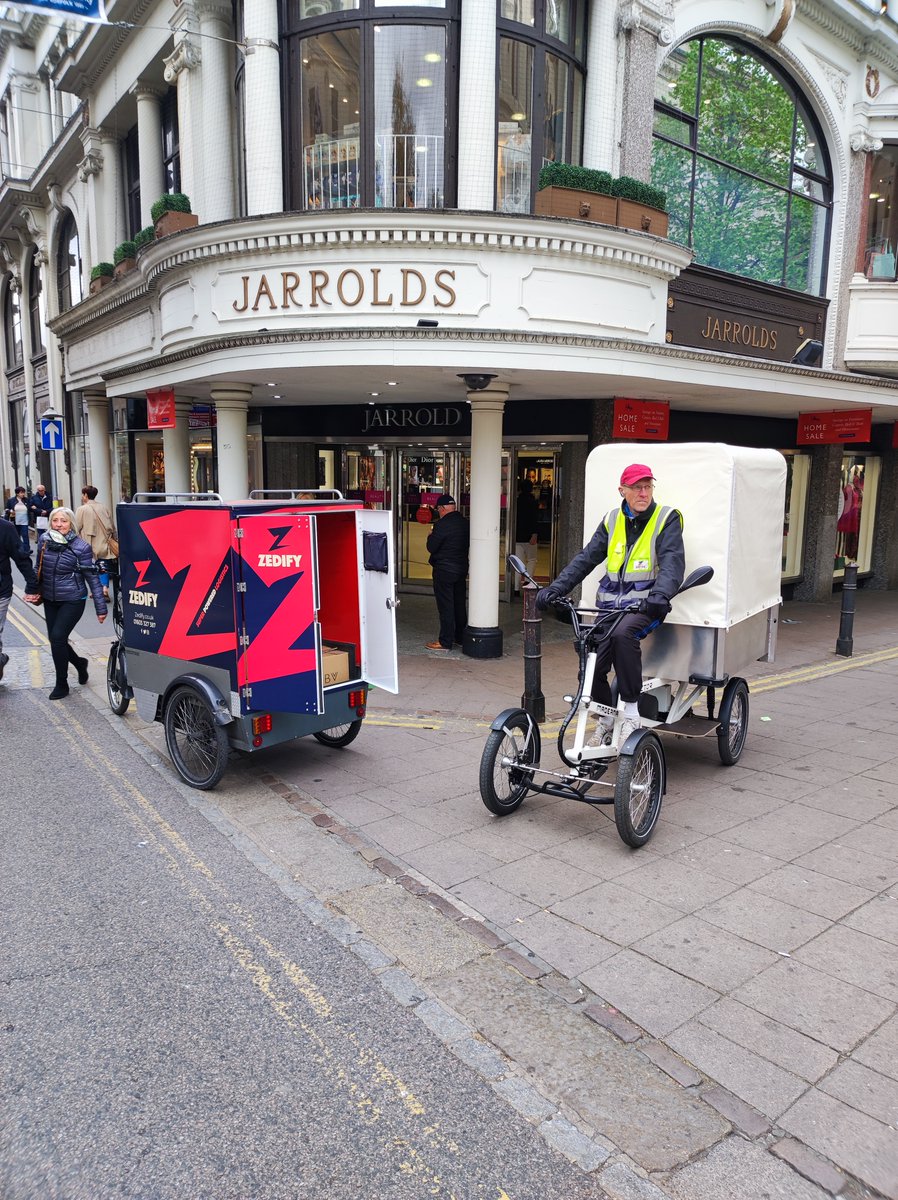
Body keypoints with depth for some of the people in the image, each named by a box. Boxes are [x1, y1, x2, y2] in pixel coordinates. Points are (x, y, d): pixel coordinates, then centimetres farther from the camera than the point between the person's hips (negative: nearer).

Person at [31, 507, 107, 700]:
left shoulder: (81, 547, -13)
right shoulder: (45, 540, 0)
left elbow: (92, 578, -10)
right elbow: (39, 568, 15)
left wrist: (101, 608, -10)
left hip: (73, 600, -5)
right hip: (50, 600, 5)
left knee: (57, 637, -14)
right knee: (55, 639, 8)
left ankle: (61, 684, 3)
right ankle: (79, 663, 37)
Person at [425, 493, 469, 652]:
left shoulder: (442, 524, -19)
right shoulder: (464, 523, 4)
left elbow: (431, 547, -17)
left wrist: (431, 535, 3)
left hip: (444, 570, -8)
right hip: (461, 568, 8)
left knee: (445, 606, -2)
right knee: (460, 604, 15)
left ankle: (445, 642, 2)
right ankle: (460, 637, 25)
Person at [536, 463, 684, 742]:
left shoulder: (667, 520, -1)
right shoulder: (612, 520, 12)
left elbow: (673, 563, -15)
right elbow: (585, 558, 9)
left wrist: (660, 595, -36)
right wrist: (556, 588, -4)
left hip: (643, 606, -4)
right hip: (610, 605, 5)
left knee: (623, 633, -37)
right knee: (590, 670, -6)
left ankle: (630, 712, -24)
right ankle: (607, 720, 23)